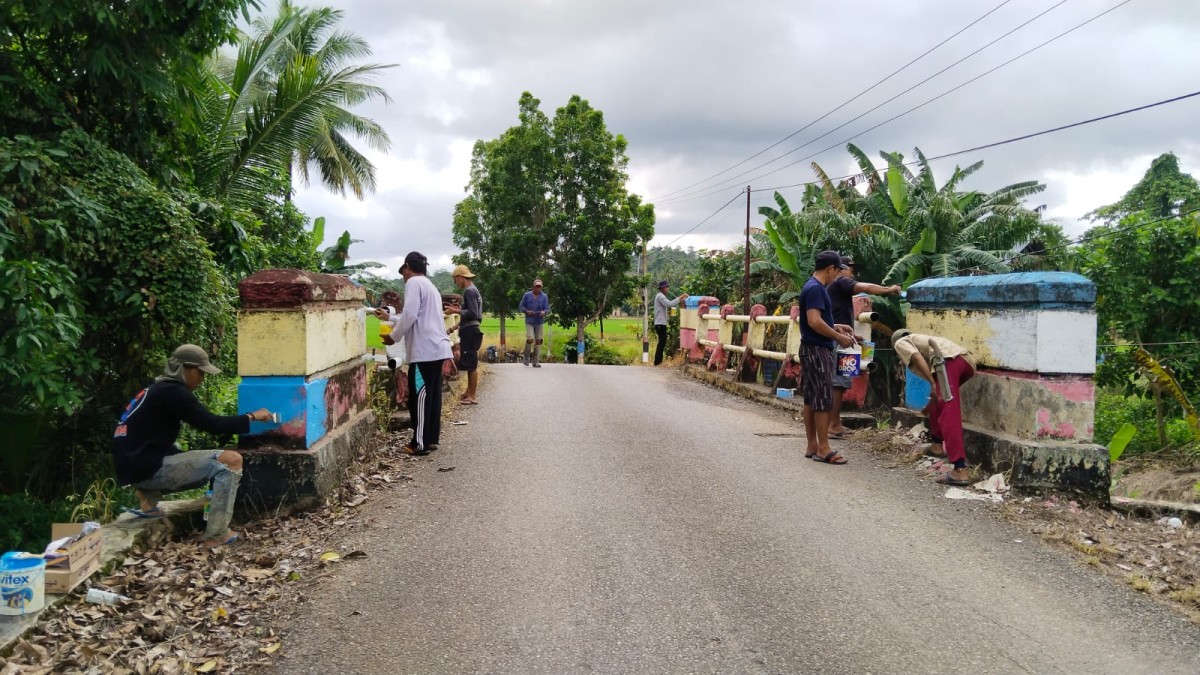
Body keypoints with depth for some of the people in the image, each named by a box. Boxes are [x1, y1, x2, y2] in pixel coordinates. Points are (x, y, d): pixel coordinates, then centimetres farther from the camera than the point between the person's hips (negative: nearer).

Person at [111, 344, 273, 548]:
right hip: (147, 468, -9)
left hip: (137, 464, 9)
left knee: (215, 465, 28)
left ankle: (149, 494, 13)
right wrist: (251, 417, -6)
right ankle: (216, 535, -11)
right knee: (231, 461, -13)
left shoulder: (159, 389, 16)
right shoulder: (173, 392, -12)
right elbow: (211, 424, -17)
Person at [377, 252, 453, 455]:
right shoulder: (429, 285, 23)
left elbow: (410, 315, -16)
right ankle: (431, 439, 16)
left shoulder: (414, 282, -6)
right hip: (437, 348, 9)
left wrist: (394, 336, -2)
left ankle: (420, 443, 0)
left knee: (419, 396, -3)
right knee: (432, 395, 11)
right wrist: (389, 318, 37)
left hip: (424, 349, -9)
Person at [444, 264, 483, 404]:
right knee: (469, 363, 16)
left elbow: (473, 313, -21)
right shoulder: (472, 290, 17)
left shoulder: (469, 291, -14)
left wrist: (456, 311, -14)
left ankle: (473, 395, -3)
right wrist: (459, 310, 19)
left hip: (470, 331, -10)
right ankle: (470, 391, 24)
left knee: (471, 363, -7)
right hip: (469, 330, 10)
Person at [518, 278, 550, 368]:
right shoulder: (527, 295, 1)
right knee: (530, 339, -15)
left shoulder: (544, 296, 3)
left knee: (538, 341, 2)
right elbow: (521, 307, 6)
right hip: (529, 321, -2)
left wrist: (544, 312, -21)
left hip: (540, 322, 2)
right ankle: (526, 357, 8)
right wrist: (527, 311, -12)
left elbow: (547, 309, 2)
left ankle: (536, 361, 8)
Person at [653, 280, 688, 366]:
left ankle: (659, 361, 16)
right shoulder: (660, 296, -12)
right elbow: (669, 304, -26)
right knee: (662, 342, -8)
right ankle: (657, 361, -7)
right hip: (660, 323, -11)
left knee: (662, 342, 13)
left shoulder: (661, 296, 21)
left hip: (661, 323, 11)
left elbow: (668, 304, 20)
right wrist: (680, 298, -23)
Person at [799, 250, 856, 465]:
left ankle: (812, 446, 16)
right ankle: (823, 449, -2)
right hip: (818, 350, -10)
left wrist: (836, 327, 15)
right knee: (823, 400, -6)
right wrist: (838, 337, -16)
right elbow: (814, 322, -25)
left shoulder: (812, 287, 15)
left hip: (812, 349, 10)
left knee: (811, 399, 11)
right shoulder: (816, 289, -17)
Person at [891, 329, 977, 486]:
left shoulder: (901, 343, 23)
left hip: (949, 360, -8)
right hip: (967, 361, 8)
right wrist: (929, 406, 65)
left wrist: (933, 383, -10)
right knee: (938, 399, 31)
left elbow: (917, 357, -1)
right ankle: (937, 445, 32)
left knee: (949, 415, -14)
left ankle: (960, 470, -24)